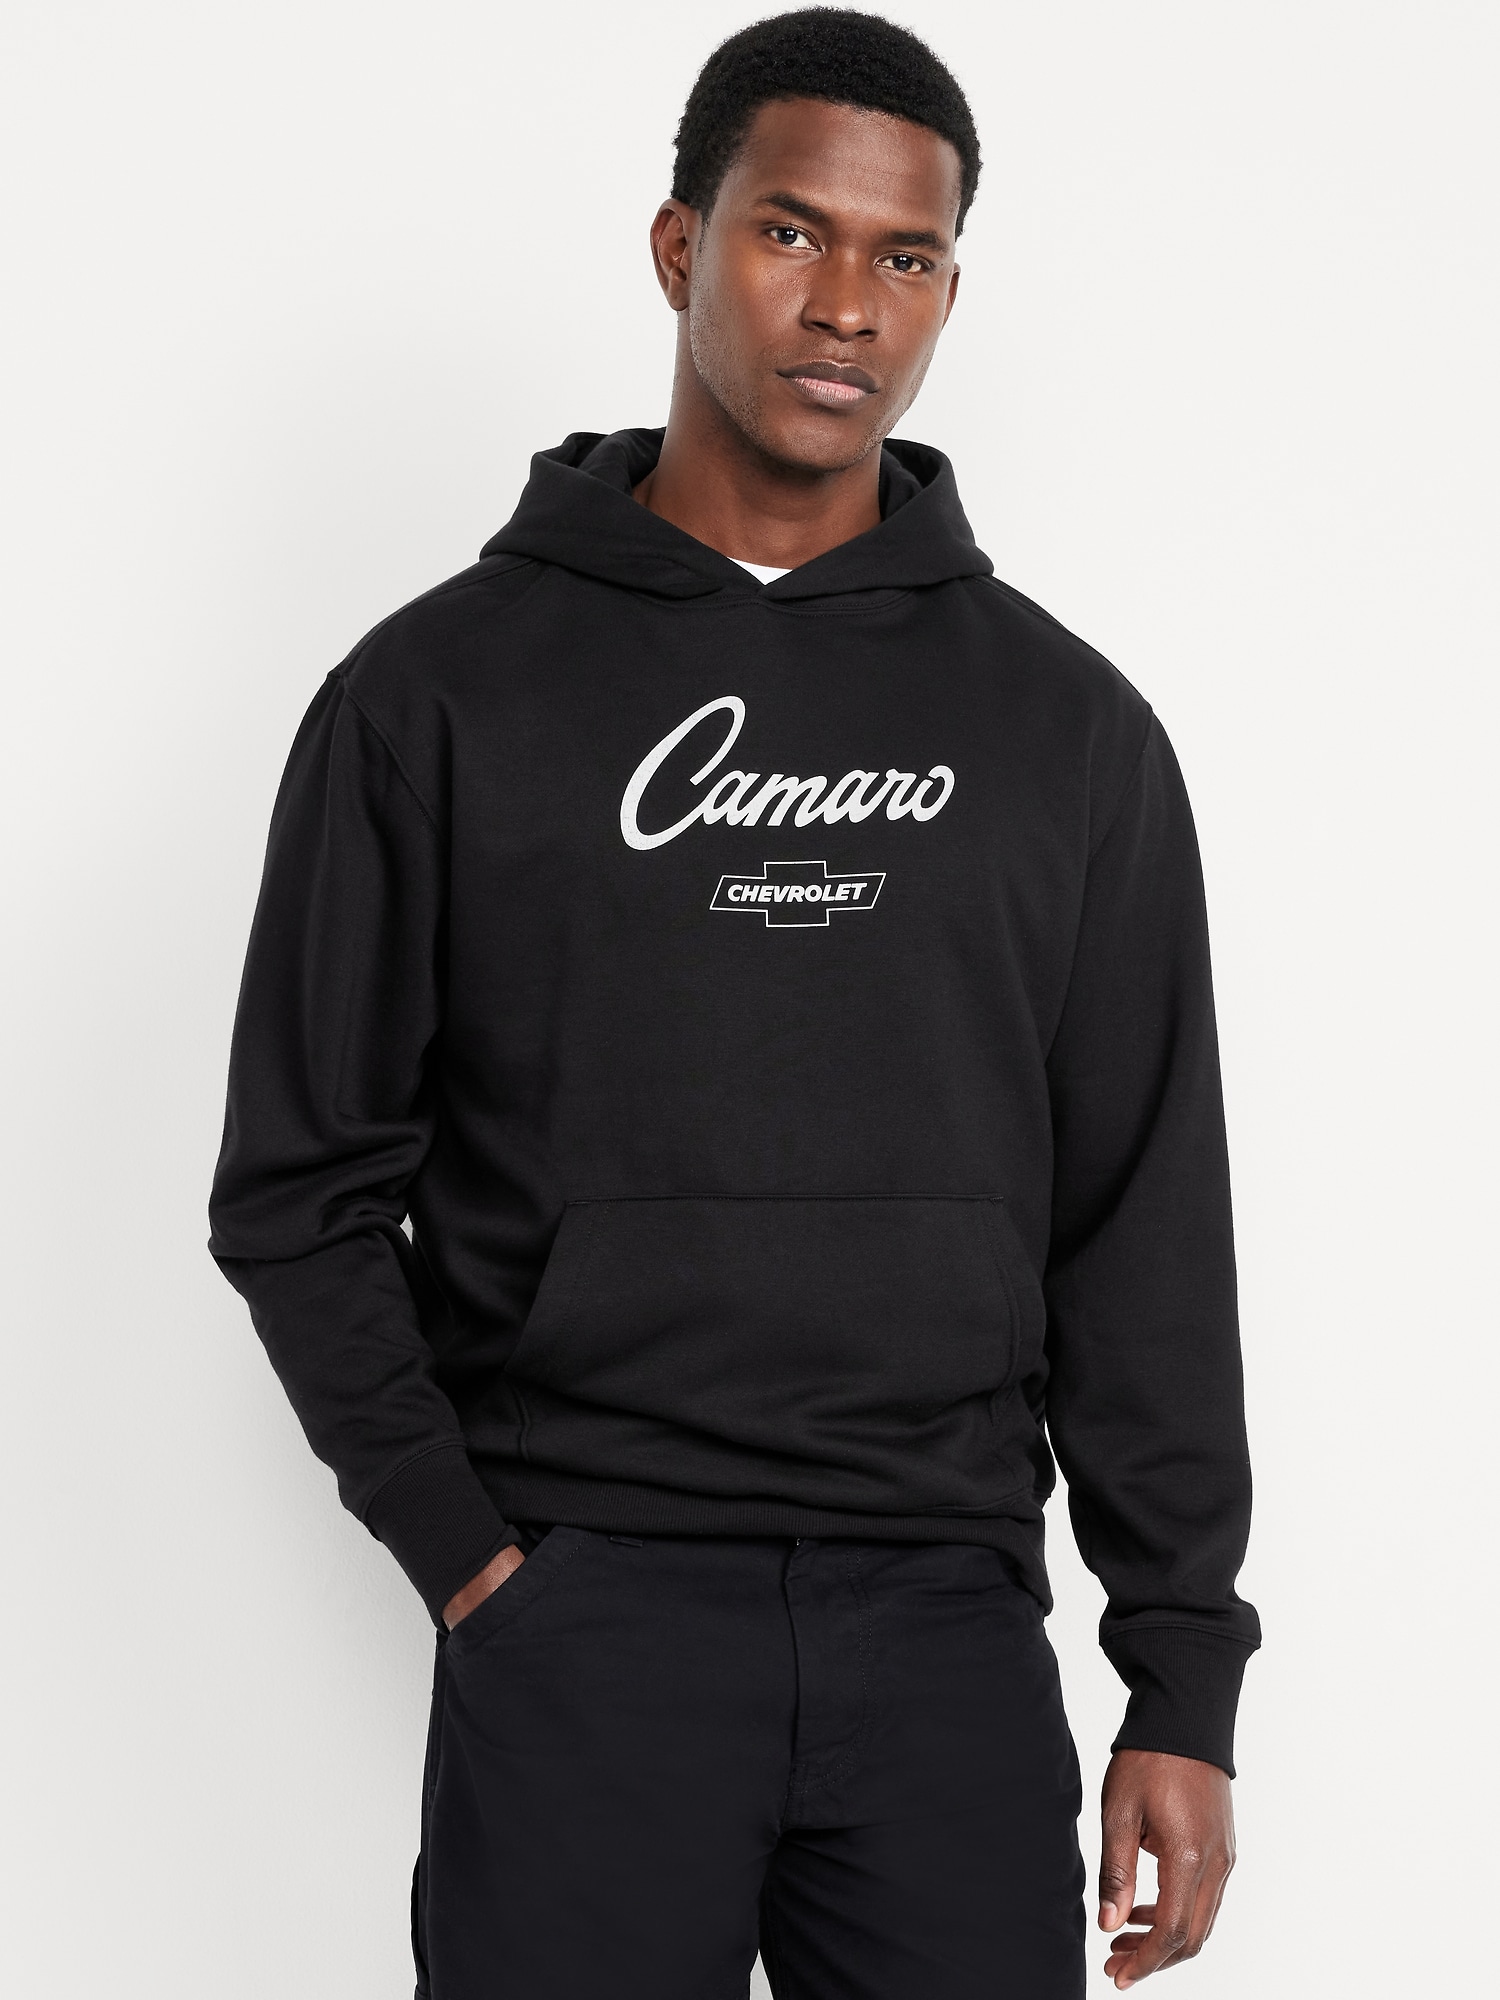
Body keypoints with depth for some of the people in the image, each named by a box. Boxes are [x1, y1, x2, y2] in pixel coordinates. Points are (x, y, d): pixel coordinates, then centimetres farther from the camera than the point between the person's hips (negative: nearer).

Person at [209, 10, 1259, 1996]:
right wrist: (461, 1550, -5)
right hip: (576, 1626, -1)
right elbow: (302, 1182, 5)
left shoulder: (1070, 726, 8)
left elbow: (1144, 1228, 7)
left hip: (948, 1622, 2)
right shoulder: (443, 692, 3)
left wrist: (1187, 1681, 3)